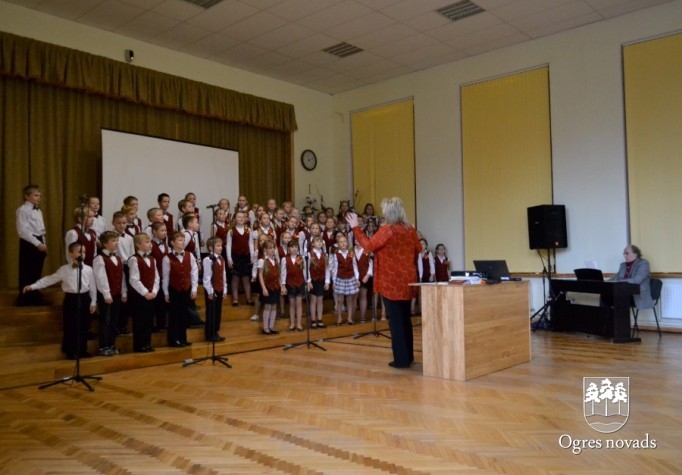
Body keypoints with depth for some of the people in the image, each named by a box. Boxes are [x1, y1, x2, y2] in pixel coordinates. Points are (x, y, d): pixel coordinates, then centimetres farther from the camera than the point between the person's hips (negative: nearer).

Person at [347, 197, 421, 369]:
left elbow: (369, 246, -18)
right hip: (408, 280, 7)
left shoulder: (386, 230, -16)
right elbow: (418, 250, 17)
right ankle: (408, 355, 24)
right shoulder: (410, 229, 5)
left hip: (391, 281, -6)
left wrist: (355, 228, -12)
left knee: (395, 320, 0)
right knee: (405, 318, 16)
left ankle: (401, 359, 4)